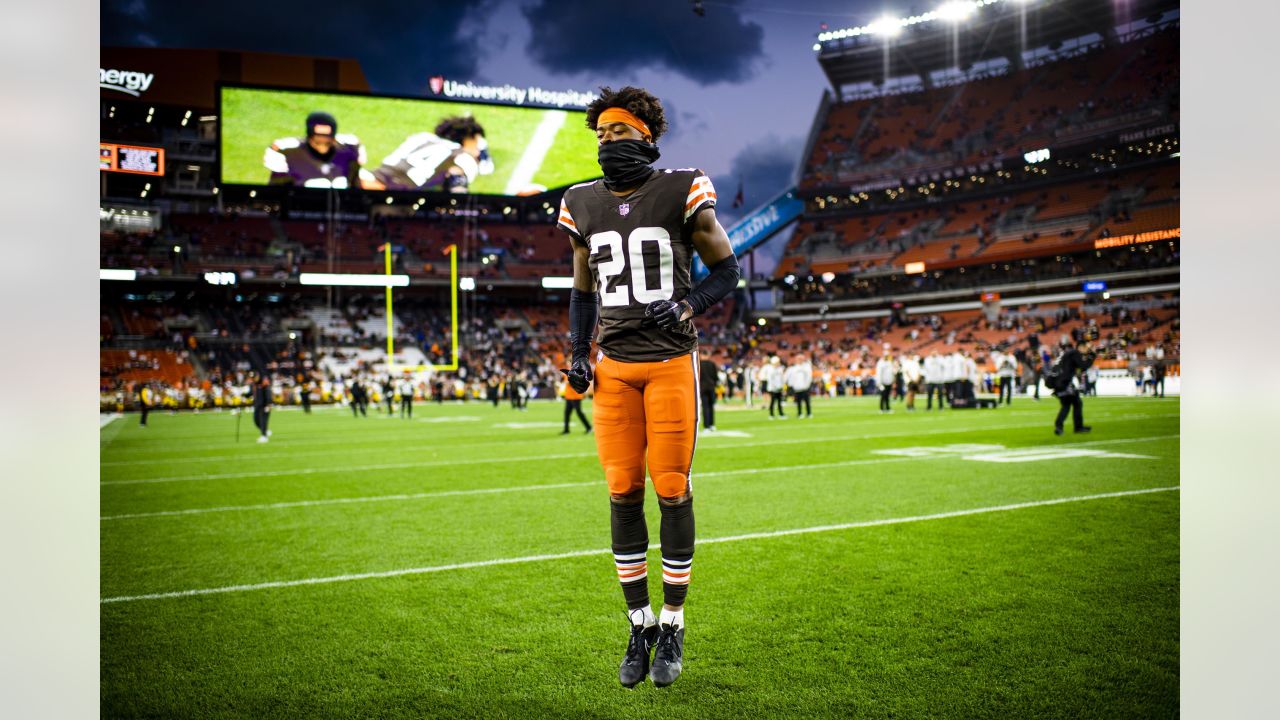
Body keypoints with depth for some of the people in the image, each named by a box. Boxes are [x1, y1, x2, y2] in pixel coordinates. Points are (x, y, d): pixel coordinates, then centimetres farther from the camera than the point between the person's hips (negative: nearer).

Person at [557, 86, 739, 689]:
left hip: (671, 362, -3)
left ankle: (673, 624, 15)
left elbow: (726, 268, 4)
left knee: (672, 490, -1)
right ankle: (640, 624, 18)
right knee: (623, 493, 3)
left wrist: (685, 307, -13)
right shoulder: (583, 206, 8)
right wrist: (578, 353, 9)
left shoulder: (682, 195, -4)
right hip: (613, 366, 3)